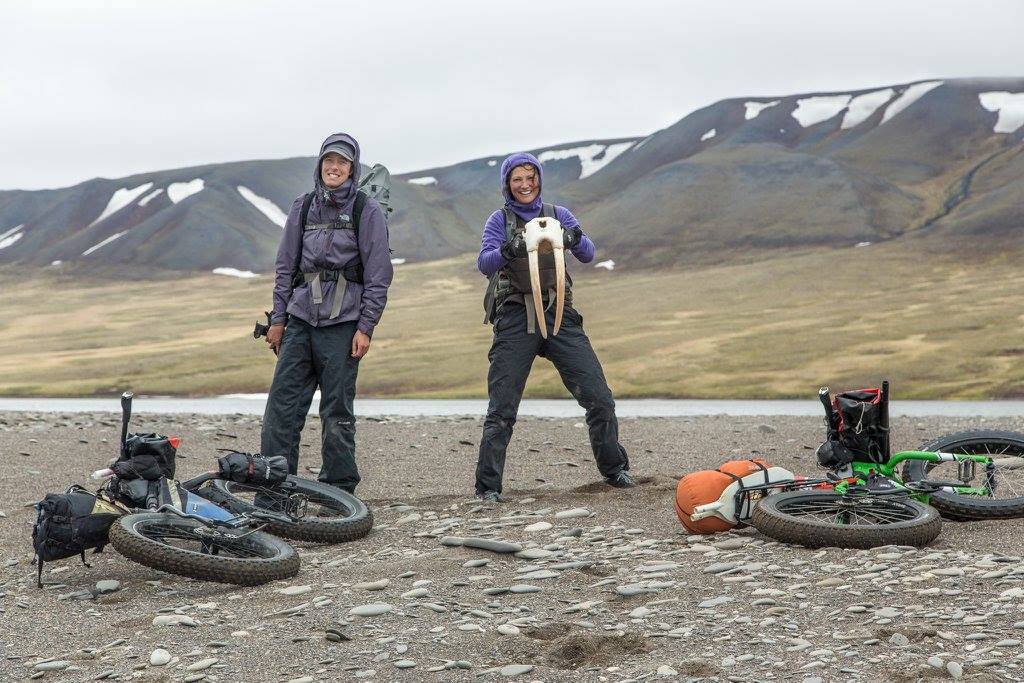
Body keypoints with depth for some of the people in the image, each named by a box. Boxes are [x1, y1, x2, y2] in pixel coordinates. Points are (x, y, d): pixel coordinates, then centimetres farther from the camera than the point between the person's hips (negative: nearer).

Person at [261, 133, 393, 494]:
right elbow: (285, 266, 16)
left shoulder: (367, 211, 0)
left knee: (337, 411, -1)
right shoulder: (303, 207, 12)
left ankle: (339, 491, 9)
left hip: (342, 324, -4)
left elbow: (378, 275, -1)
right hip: (301, 318, 4)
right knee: (282, 403, -2)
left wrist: (365, 328, -7)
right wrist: (278, 318, 10)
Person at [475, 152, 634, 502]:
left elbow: (588, 254, 2)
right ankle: (487, 486, 2)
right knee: (501, 409, -6)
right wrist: (508, 252, -29)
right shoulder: (499, 220, 8)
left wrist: (575, 239, -21)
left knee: (599, 398, -1)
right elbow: (484, 263, -8)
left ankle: (614, 469, 16)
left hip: (559, 315, 2)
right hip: (515, 318, -2)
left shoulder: (558, 214, 13)